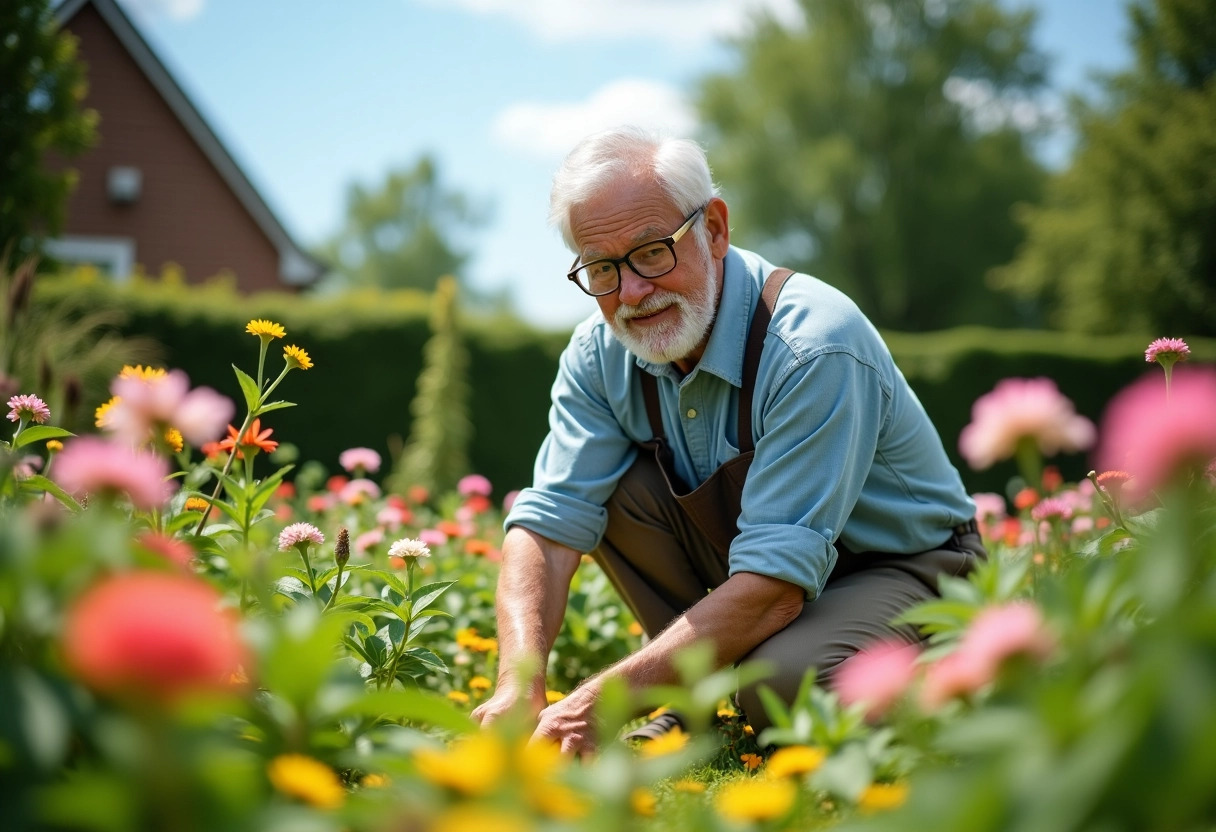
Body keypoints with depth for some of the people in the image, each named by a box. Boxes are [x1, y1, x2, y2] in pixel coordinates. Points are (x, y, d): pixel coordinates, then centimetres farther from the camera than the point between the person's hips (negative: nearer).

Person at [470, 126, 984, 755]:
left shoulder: (813, 347, -31)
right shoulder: (600, 355, -10)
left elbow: (776, 585, -35)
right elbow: (547, 522, -16)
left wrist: (601, 703, -38)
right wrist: (519, 687, -35)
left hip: (905, 564, -6)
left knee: (782, 686, -35)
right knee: (613, 486, -16)